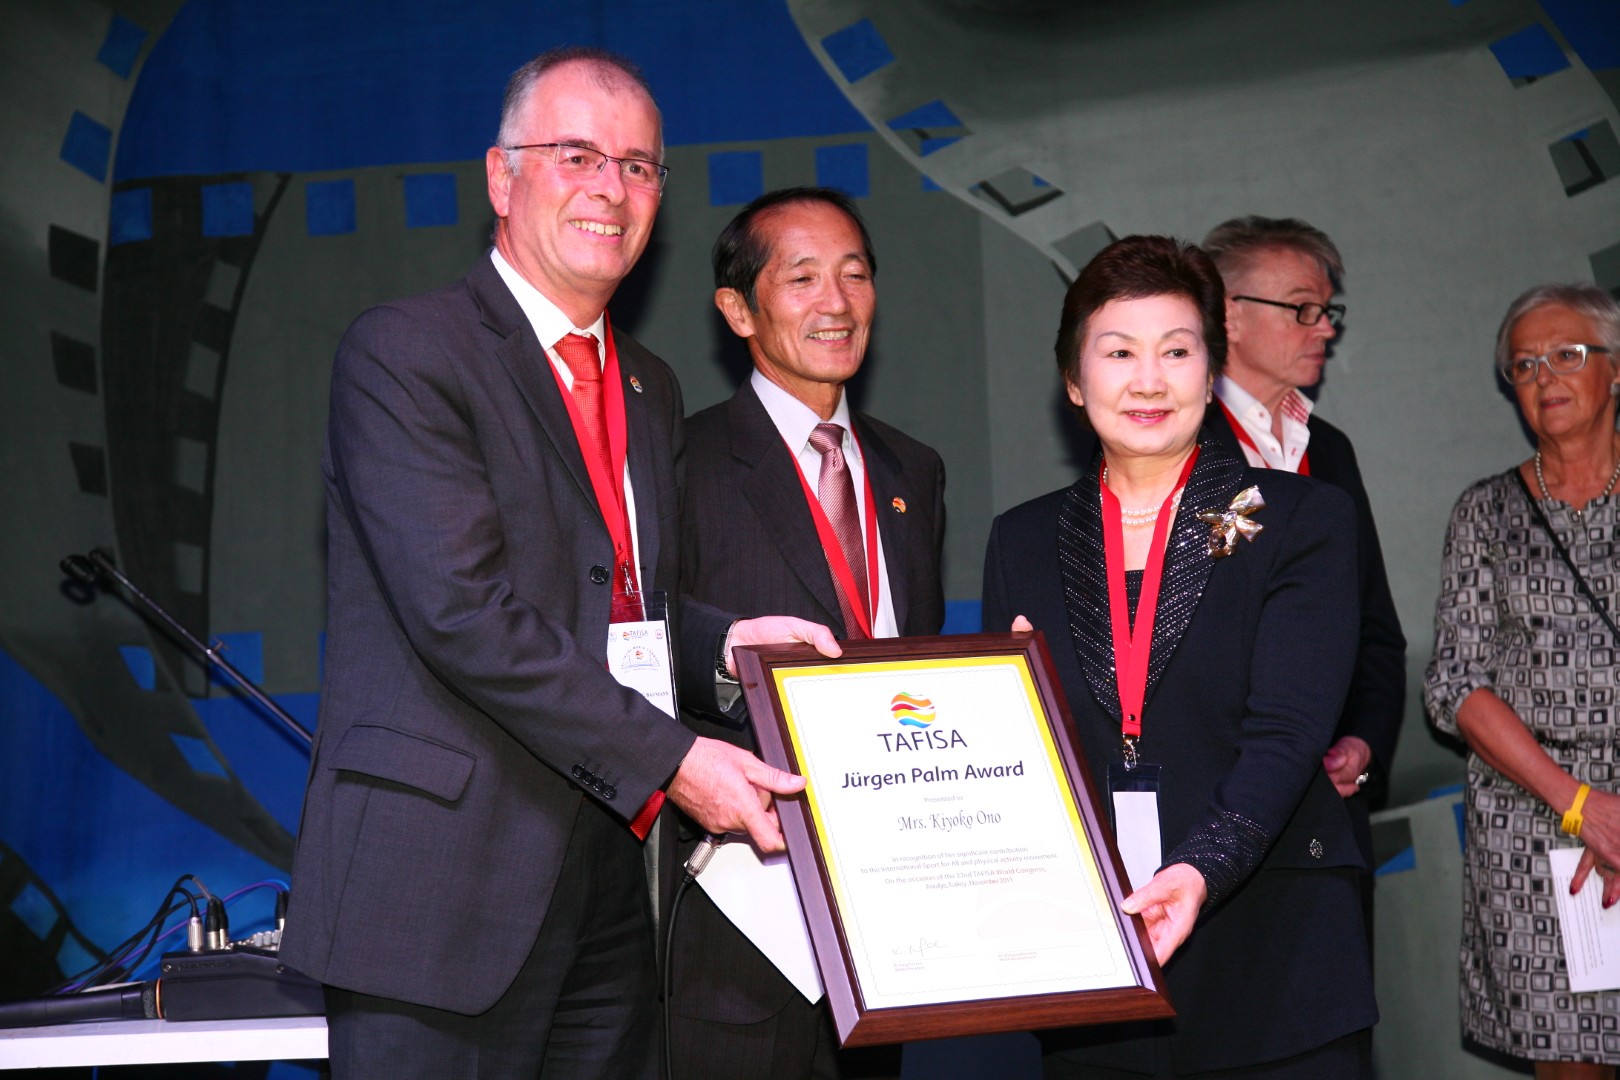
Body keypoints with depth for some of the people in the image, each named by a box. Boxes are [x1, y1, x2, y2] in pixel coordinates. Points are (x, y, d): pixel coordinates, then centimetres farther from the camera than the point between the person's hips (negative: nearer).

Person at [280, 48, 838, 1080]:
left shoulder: (651, 389, 18)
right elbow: (464, 611, -18)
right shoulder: (402, 354, -8)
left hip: (609, 895, 7)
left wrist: (722, 642, 1)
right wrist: (670, 759, -19)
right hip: (443, 891, -7)